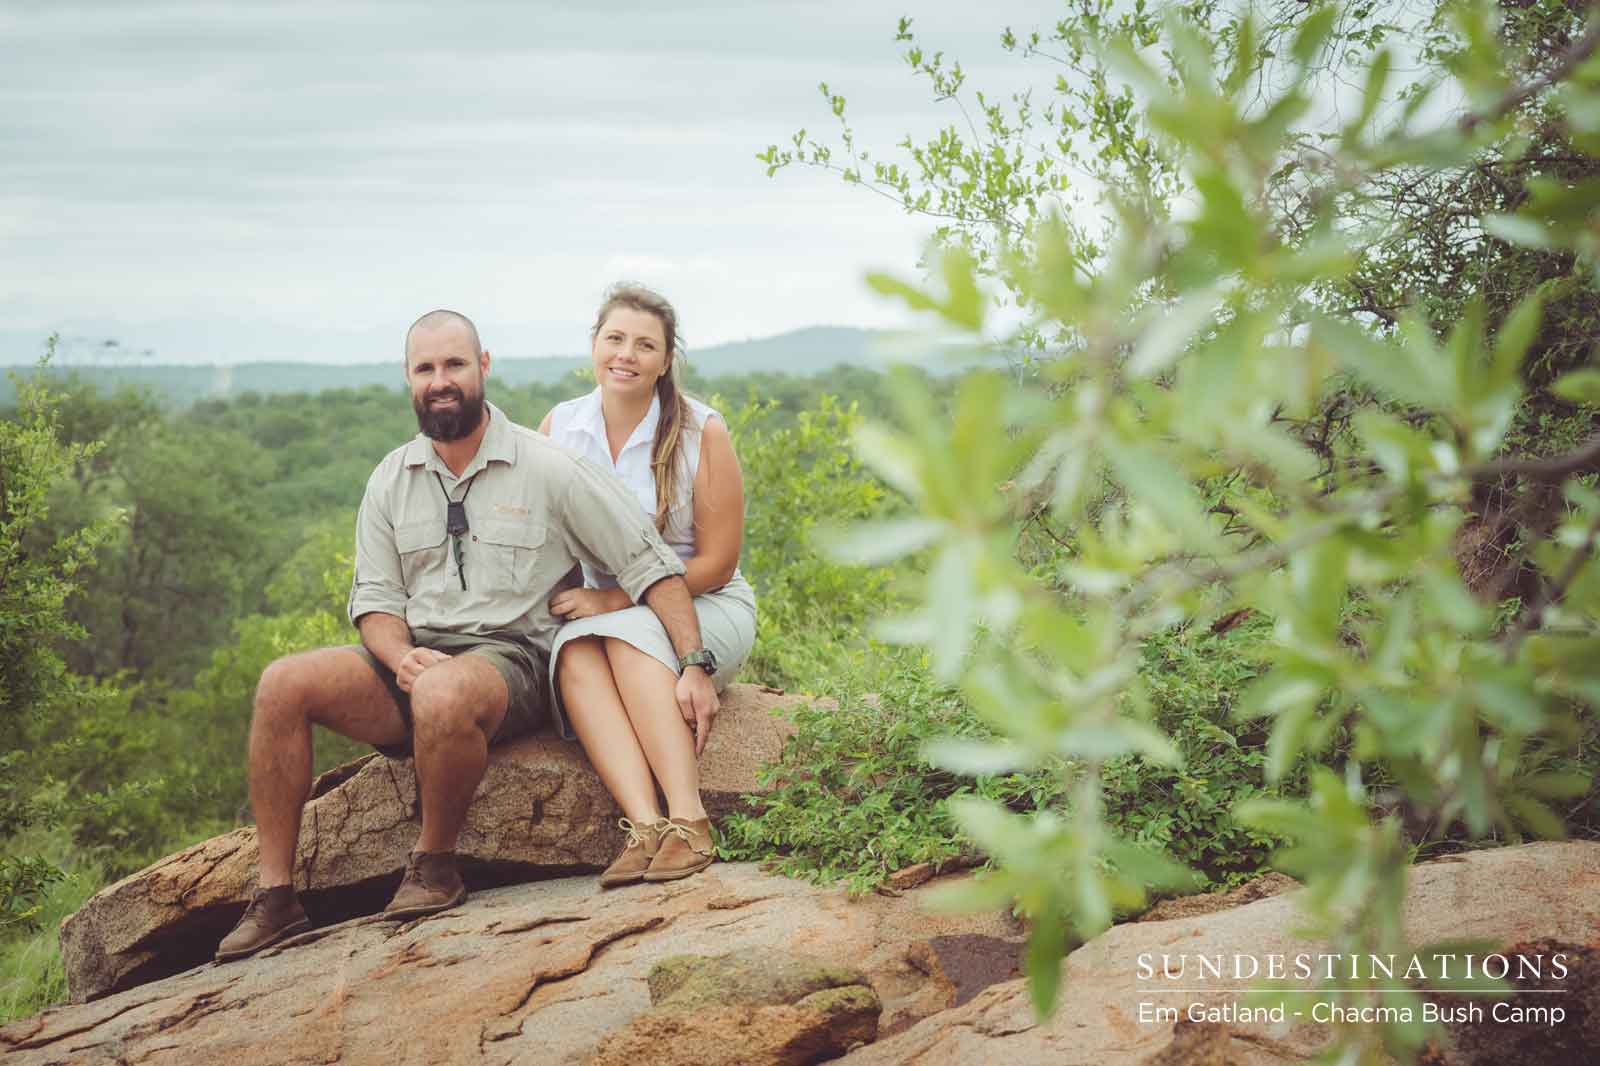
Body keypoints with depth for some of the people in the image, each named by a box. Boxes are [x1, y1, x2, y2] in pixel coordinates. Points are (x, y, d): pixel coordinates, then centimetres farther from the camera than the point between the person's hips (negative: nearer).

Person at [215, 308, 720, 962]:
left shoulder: (544, 467, -3)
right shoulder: (392, 480, 11)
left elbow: (650, 564, -4)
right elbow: (374, 600, 10)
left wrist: (693, 666, -14)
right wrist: (402, 657, -13)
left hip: (508, 655, -5)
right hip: (412, 657, 5)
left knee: (444, 693, -40)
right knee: (282, 684, -20)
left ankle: (435, 866, -14)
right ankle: (275, 897, -14)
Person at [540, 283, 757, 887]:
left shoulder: (702, 431, -8)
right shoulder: (558, 428, 3)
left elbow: (717, 564, -8)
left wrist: (615, 599, -16)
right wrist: (574, 600, -9)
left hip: (704, 608, -2)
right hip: (599, 611, 3)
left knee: (629, 637, -33)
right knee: (576, 654, -30)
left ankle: (688, 820, -41)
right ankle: (645, 827, -45)